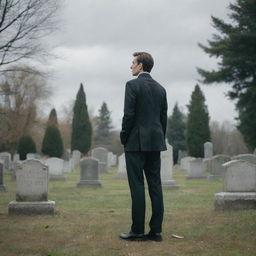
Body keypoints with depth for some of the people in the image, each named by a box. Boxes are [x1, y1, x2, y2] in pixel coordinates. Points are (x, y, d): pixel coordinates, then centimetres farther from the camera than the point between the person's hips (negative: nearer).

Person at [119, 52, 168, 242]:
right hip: (155, 142, 6)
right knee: (155, 185, 6)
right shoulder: (160, 89, 13)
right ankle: (156, 230, 8)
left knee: (137, 186, -4)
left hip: (136, 142, -6)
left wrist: (124, 138, -1)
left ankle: (137, 231, -2)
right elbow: (164, 118, 13)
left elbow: (129, 114, -12)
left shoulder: (132, 85, -7)